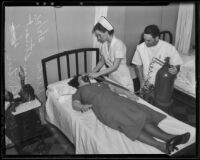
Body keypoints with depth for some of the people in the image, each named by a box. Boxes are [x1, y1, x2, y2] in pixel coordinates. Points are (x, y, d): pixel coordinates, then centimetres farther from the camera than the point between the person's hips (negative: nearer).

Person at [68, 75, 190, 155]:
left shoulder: (99, 84, 39)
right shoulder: (79, 92, 25)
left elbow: (114, 89, 34)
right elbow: (75, 105, 9)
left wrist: (126, 92, 16)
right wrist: (82, 106, -14)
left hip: (116, 99, 6)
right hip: (103, 106, -6)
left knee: (140, 116, -19)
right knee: (129, 122, -30)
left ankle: (168, 137, -33)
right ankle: (161, 145, -43)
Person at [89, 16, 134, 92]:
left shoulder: (118, 44, -21)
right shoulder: (104, 45, -1)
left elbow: (115, 67, -22)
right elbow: (102, 61, 9)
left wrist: (98, 74, -22)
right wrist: (92, 72, -5)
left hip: (122, 78, -5)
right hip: (111, 77, 5)